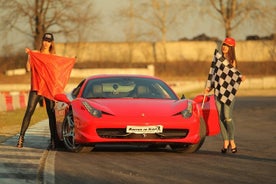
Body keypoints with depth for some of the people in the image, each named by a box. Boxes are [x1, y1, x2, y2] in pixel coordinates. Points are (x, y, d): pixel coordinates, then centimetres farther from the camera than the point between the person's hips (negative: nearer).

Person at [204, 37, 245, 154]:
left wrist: (240, 77, -20)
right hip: (218, 91, 4)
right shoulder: (219, 59, 14)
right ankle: (225, 142, 8)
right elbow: (214, 73, 17)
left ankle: (232, 141, -8)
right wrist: (209, 87, 11)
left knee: (227, 116, -13)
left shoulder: (232, 61, 4)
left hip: (229, 92, -4)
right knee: (221, 117, 2)